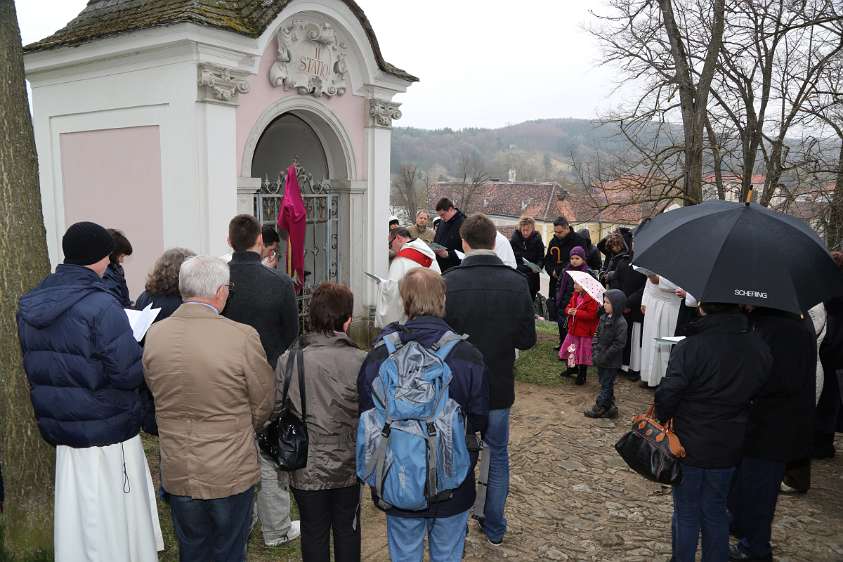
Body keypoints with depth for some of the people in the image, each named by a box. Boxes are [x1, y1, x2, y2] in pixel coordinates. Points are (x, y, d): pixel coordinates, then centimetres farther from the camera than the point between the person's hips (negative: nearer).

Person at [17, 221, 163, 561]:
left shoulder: (30, 306, 3)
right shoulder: (101, 306, -21)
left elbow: (34, 367, 14)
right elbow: (127, 373, -22)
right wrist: (144, 353, -4)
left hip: (60, 429, 7)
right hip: (108, 434, -7)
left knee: (76, 518, 19)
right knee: (114, 523, 7)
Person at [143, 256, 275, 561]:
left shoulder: (154, 335, -8)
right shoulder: (243, 337, -21)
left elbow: (155, 394, 7)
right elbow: (262, 406, -9)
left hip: (176, 472, 4)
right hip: (231, 472, -4)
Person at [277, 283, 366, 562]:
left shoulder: (288, 360, -16)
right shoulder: (361, 361, -18)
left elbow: (277, 412, -7)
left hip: (307, 469, 0)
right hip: (349, 468, 0)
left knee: (313, 534, 20)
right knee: (347, 530, 22)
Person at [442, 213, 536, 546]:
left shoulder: (448, 283, -18)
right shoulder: (517, 284, -12)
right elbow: (527, 340, -6)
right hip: (499, 389, 2)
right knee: (498, 456, 20)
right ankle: (494, 528, 33)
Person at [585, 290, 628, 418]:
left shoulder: (621, 323, -19)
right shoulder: (604, 318, 5)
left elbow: (619, 344, -21)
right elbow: (597, 335, 10)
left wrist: (604, 357, -18)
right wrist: (595, 352, -1)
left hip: (611, 362, -8)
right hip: (601, 359, 8)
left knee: (606, 385, 4)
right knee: (604, 383, 17)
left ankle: (599, 408, 14)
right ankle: (610, 407, 29)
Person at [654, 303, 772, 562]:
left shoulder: (689, 348, -24)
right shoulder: (759, 347, -6)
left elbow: (667, 395, -23)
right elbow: (759, 391, 4)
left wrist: (661, 418, -4)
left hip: (689, 446, -4)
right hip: (729, 447, 4)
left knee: (686, 513, 14)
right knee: (715, 511, 21)